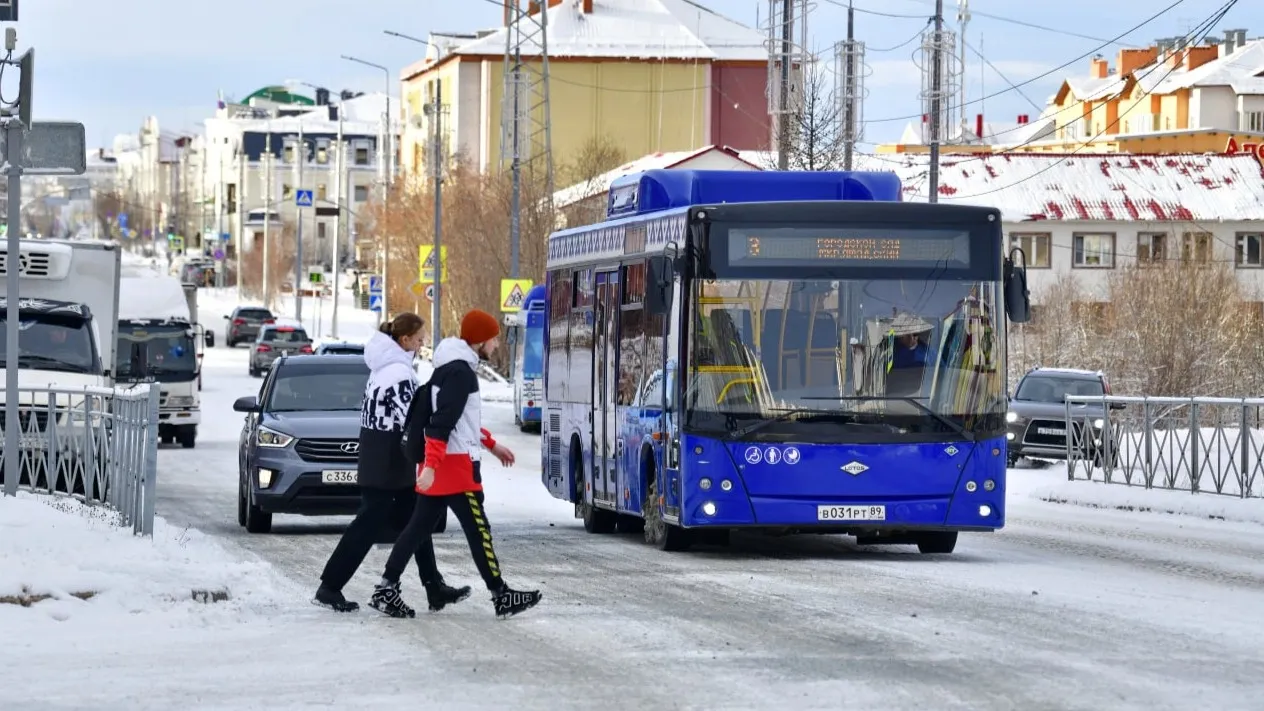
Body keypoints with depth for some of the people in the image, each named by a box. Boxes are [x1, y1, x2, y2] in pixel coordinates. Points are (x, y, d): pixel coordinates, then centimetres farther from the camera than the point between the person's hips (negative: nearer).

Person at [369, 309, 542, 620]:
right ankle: (501, 596, 3)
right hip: (455, 465, -10)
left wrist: (492, 445, 32)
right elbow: (442, 421, -24)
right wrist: (431, 466, -29)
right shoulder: (460, 372, -16)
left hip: (439, 464, 10)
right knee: (478, 530, -3)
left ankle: (387, 589, 6)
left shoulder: (455, 367, 16)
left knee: (420, 526, 9)